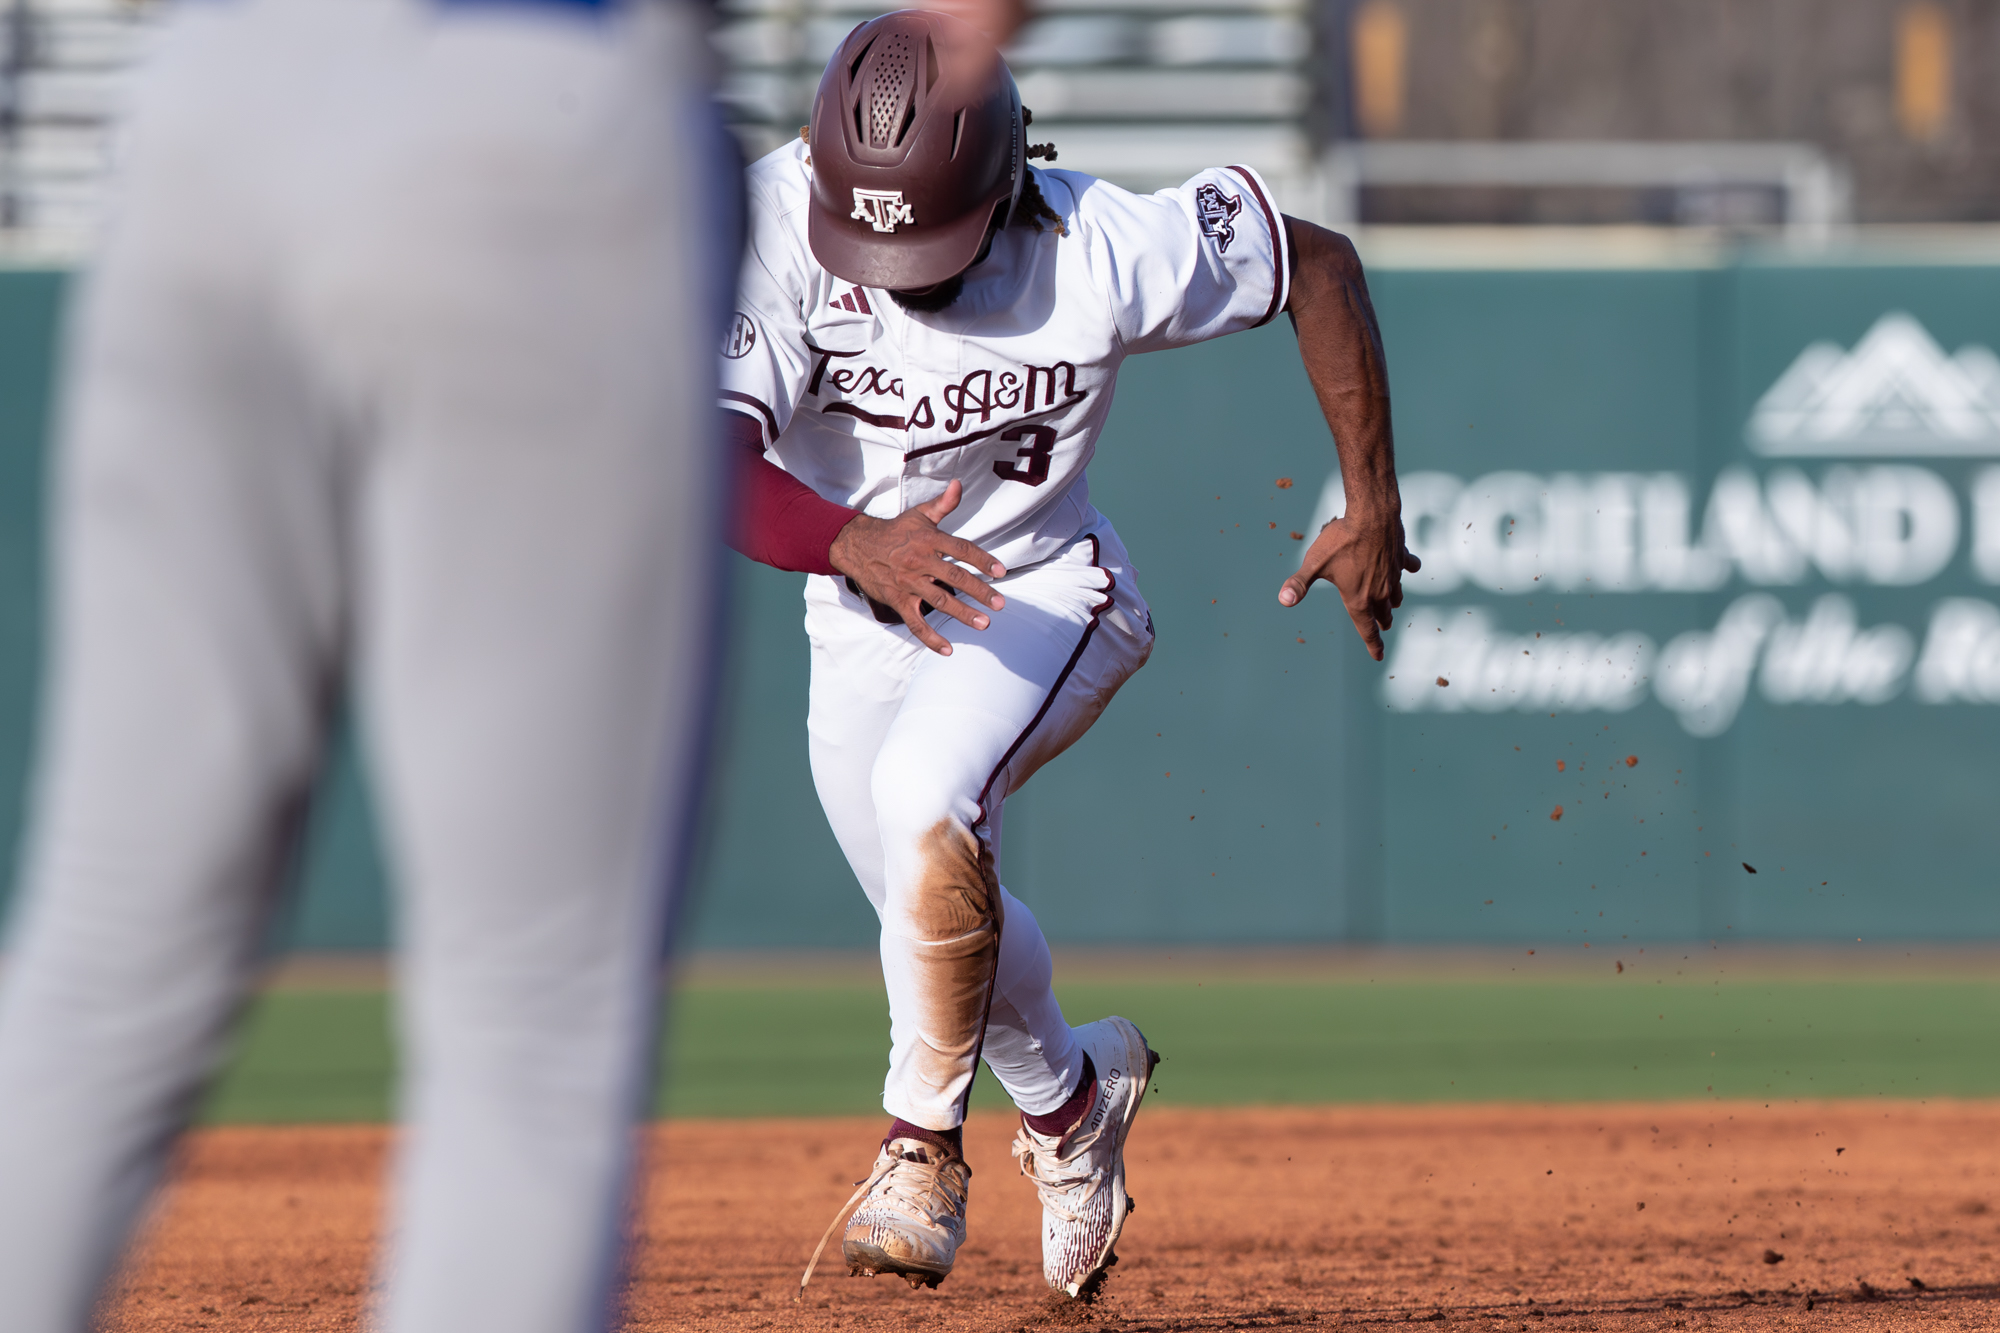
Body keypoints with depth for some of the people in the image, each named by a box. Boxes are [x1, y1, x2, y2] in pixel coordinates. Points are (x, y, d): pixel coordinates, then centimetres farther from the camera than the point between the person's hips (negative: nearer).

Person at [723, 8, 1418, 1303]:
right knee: (948, 931, 15)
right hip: (858, 615, 3)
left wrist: (1376, 511, -10)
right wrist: (852, 543, -57)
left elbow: (1319, 264, -12)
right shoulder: (779, 223, -29)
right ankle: (1071, 1094, 47)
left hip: (1047, 593, -3)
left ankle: (923, 1146, -15)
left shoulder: (1103, 252, -28)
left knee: (925, 801, -32)